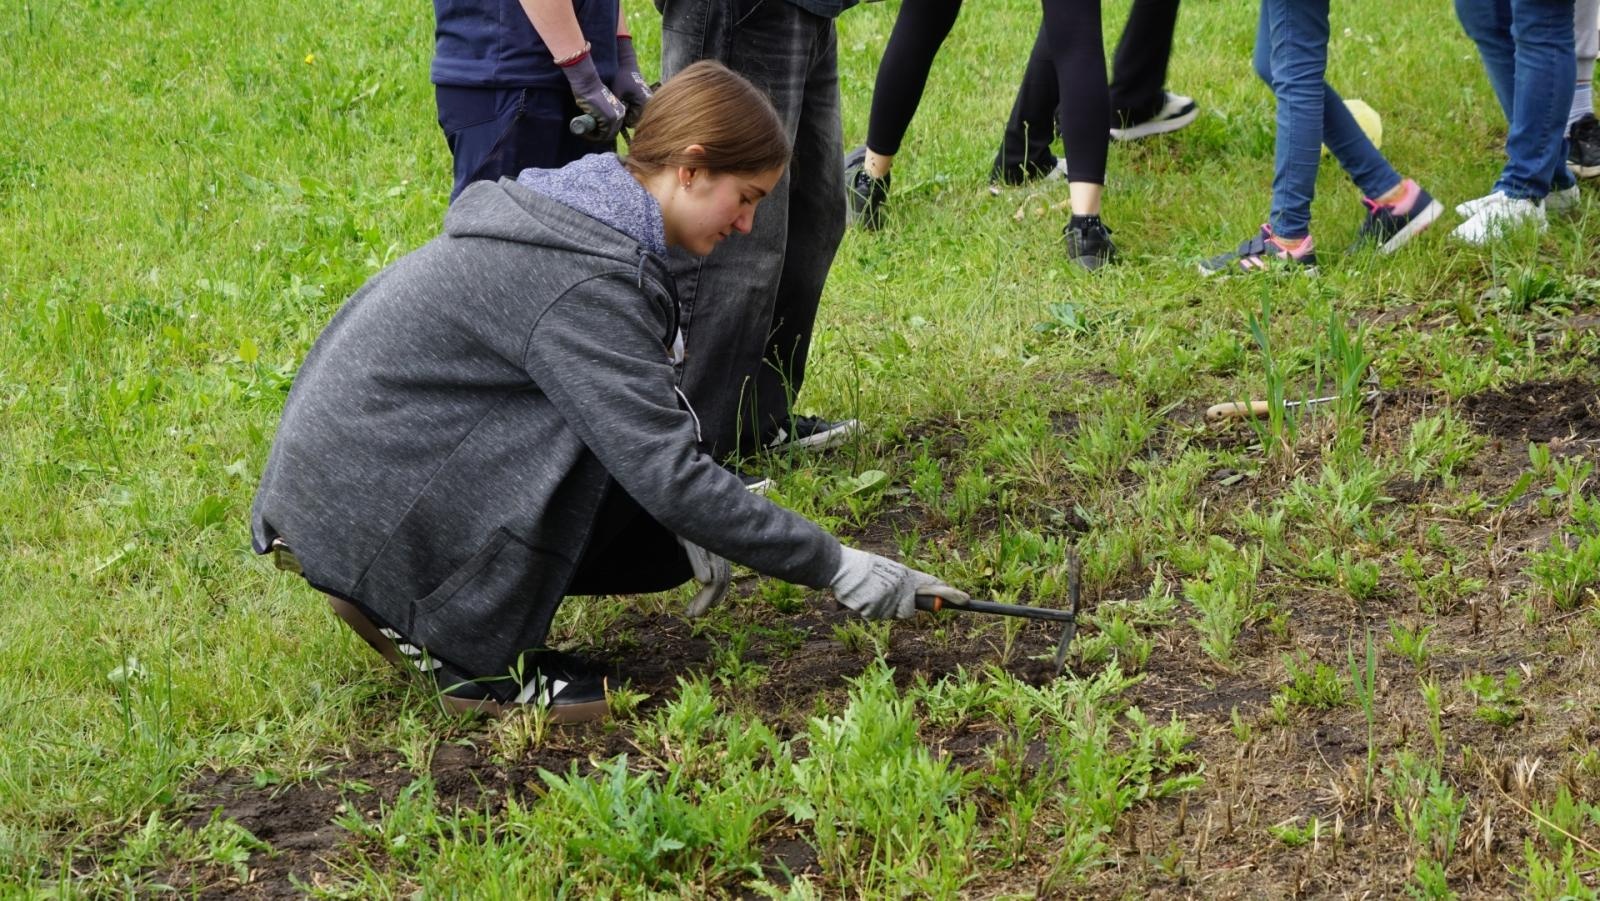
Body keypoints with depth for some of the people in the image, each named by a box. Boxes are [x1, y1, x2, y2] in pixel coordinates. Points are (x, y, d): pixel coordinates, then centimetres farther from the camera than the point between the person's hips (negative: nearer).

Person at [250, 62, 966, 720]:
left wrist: (688, 530, 5)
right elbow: (669, 473, -26)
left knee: (664, 544, 4)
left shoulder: (573, 213, 6)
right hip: (362, 497, -9)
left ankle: (405, 603, 11)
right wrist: (835, 567, -21)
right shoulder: (583, 278, -24)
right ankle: (470, 657, -11)